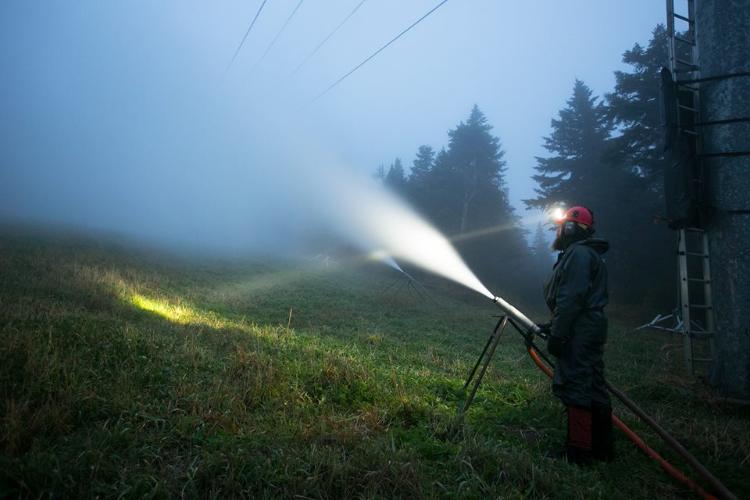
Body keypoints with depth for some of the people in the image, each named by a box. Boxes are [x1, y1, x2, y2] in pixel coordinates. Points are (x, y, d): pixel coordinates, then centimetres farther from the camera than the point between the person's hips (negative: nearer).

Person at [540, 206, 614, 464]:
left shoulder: (578, 253, -11)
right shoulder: (590, 254, 22)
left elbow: (571, 298, -21)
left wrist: (558, 334, -19)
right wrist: (553, 326, 23)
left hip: (579, 334, -11)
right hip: (592, 329, 11)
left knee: (574, 387, -7)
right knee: (593, 387, 14)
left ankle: (578, 451, -2)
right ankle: (602, 448, 23)